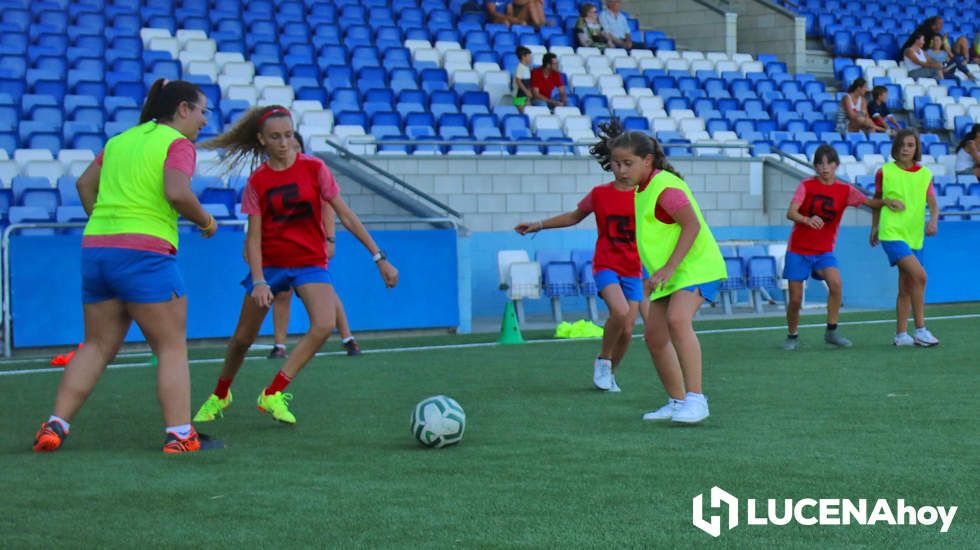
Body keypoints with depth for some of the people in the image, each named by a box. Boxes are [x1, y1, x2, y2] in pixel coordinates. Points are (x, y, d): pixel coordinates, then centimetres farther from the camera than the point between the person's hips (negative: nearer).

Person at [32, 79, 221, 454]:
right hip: (145, 251, -7)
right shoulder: (177, 143, -4)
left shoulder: (121, 140, 18)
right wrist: (205, 221, -3)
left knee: (97, 347, 13)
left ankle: (55, 426, 6)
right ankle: (179, 435, -5)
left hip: (95, 249, 7)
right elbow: (177, 193, -19)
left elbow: (85, 184, 22)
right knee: (172, 347, 0)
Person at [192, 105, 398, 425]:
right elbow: (253, 237, -6)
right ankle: (219, 395, 34)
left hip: (310, 263, -1)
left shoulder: (314, 169, -6)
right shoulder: (257, 182, -4)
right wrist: (258, 282, -21)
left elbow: (346, 216, -3)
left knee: (324, 325, -26)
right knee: (243, 338, 6)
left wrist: (379, 258, -5)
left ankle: (273, 395, -18)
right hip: (269, 264, 1)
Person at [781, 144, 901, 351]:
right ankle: (792, 336, 23)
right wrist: (808, 220, -38)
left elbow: (869, 202, -1)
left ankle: (831, 332, -14)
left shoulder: (845, 190, 1)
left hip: (824, 251, 1)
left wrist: (885, 202, -23)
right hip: (798, 250, -1)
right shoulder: (807, 185, -5)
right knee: (795, 299, -1)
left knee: (836, 283, -26)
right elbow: (791, 213, -16)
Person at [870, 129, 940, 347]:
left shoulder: (925, 174, 6)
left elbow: (933, 205, 2)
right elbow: (876, 201, 11)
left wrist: (933, 220, -18)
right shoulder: (885, 172, -1)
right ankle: (920, 330, -17)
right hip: (891, 234, -5)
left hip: (914, 237, 5)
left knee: (906, 287, 11)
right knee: (919, 275, -22)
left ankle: (901, 334, 21)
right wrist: (874, 228, 15)